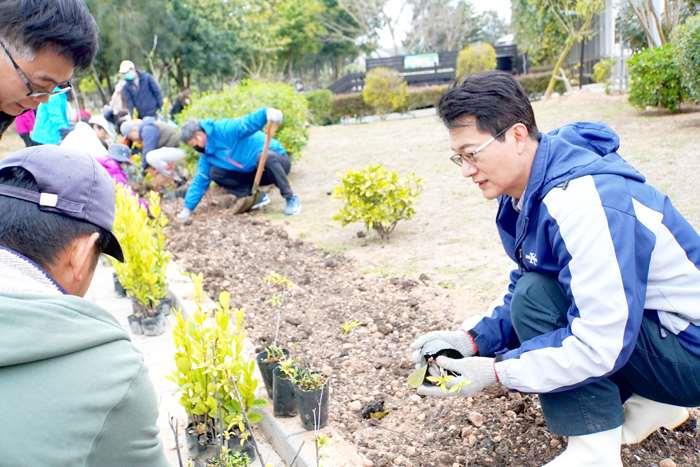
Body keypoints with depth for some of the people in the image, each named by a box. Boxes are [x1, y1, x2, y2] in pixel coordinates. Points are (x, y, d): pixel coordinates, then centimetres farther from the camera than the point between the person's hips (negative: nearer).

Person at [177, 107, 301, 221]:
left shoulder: (225, 129, -22)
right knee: (215, 173, -6)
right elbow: (200, 181, 8)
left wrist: (267, 113, -59)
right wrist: (188, 209, 4)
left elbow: (248, 123, -38)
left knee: (265, 157, -43)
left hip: (277, 160, -7)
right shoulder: (207, 154, 4)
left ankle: (291, 198, -27)